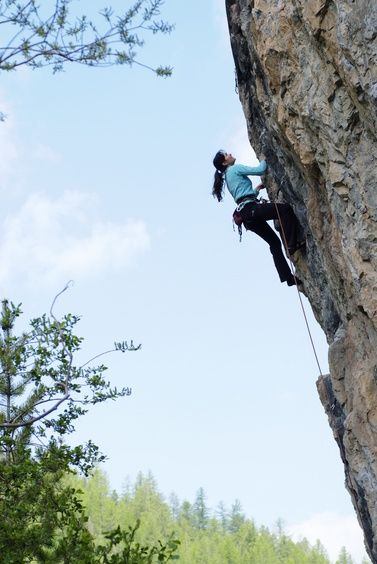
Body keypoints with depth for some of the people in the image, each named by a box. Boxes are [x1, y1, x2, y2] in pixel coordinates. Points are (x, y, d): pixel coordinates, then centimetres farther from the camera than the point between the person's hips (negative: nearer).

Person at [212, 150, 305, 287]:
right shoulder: (234, 169, 1)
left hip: (246, 215, 9)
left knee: (274, 242, 9)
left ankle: (288, 277, 4)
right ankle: (292, 244, -24)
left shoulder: (228, 176, 28)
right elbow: (260, 170, -3)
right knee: (286, 208, -16)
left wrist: (256, 190, 30)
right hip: (251, 209, -9)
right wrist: (264, 160, 15)